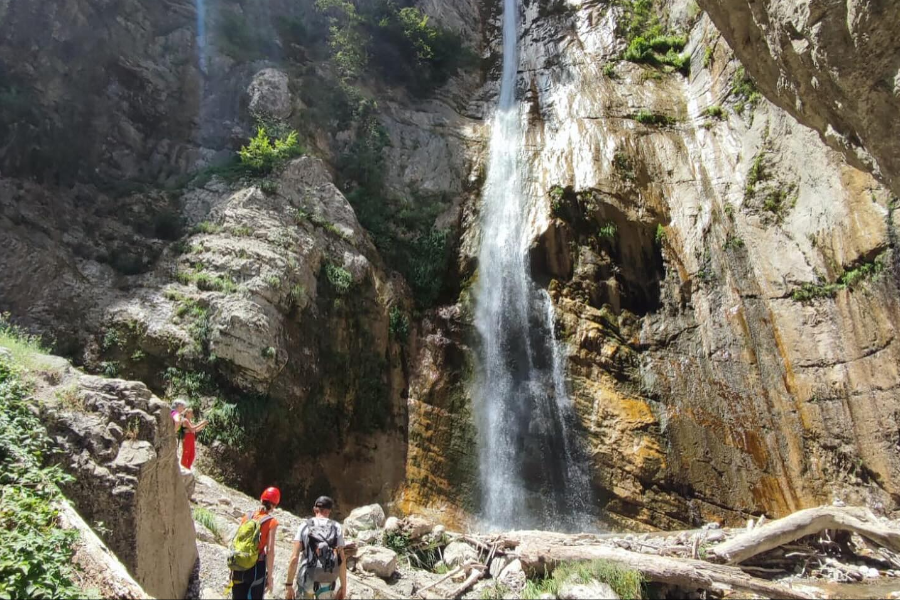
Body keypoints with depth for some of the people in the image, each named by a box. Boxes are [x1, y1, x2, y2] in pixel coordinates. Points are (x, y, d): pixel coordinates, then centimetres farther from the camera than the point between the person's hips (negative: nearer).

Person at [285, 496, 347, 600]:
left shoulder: (304, 526, -1)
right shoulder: (336, 528, 0)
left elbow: (294, 558, -8)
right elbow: (341, 560, -3)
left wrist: (289, 585, -2)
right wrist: (343, 587, 4)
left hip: (306, 580, 0)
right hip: (326, 583, 0)